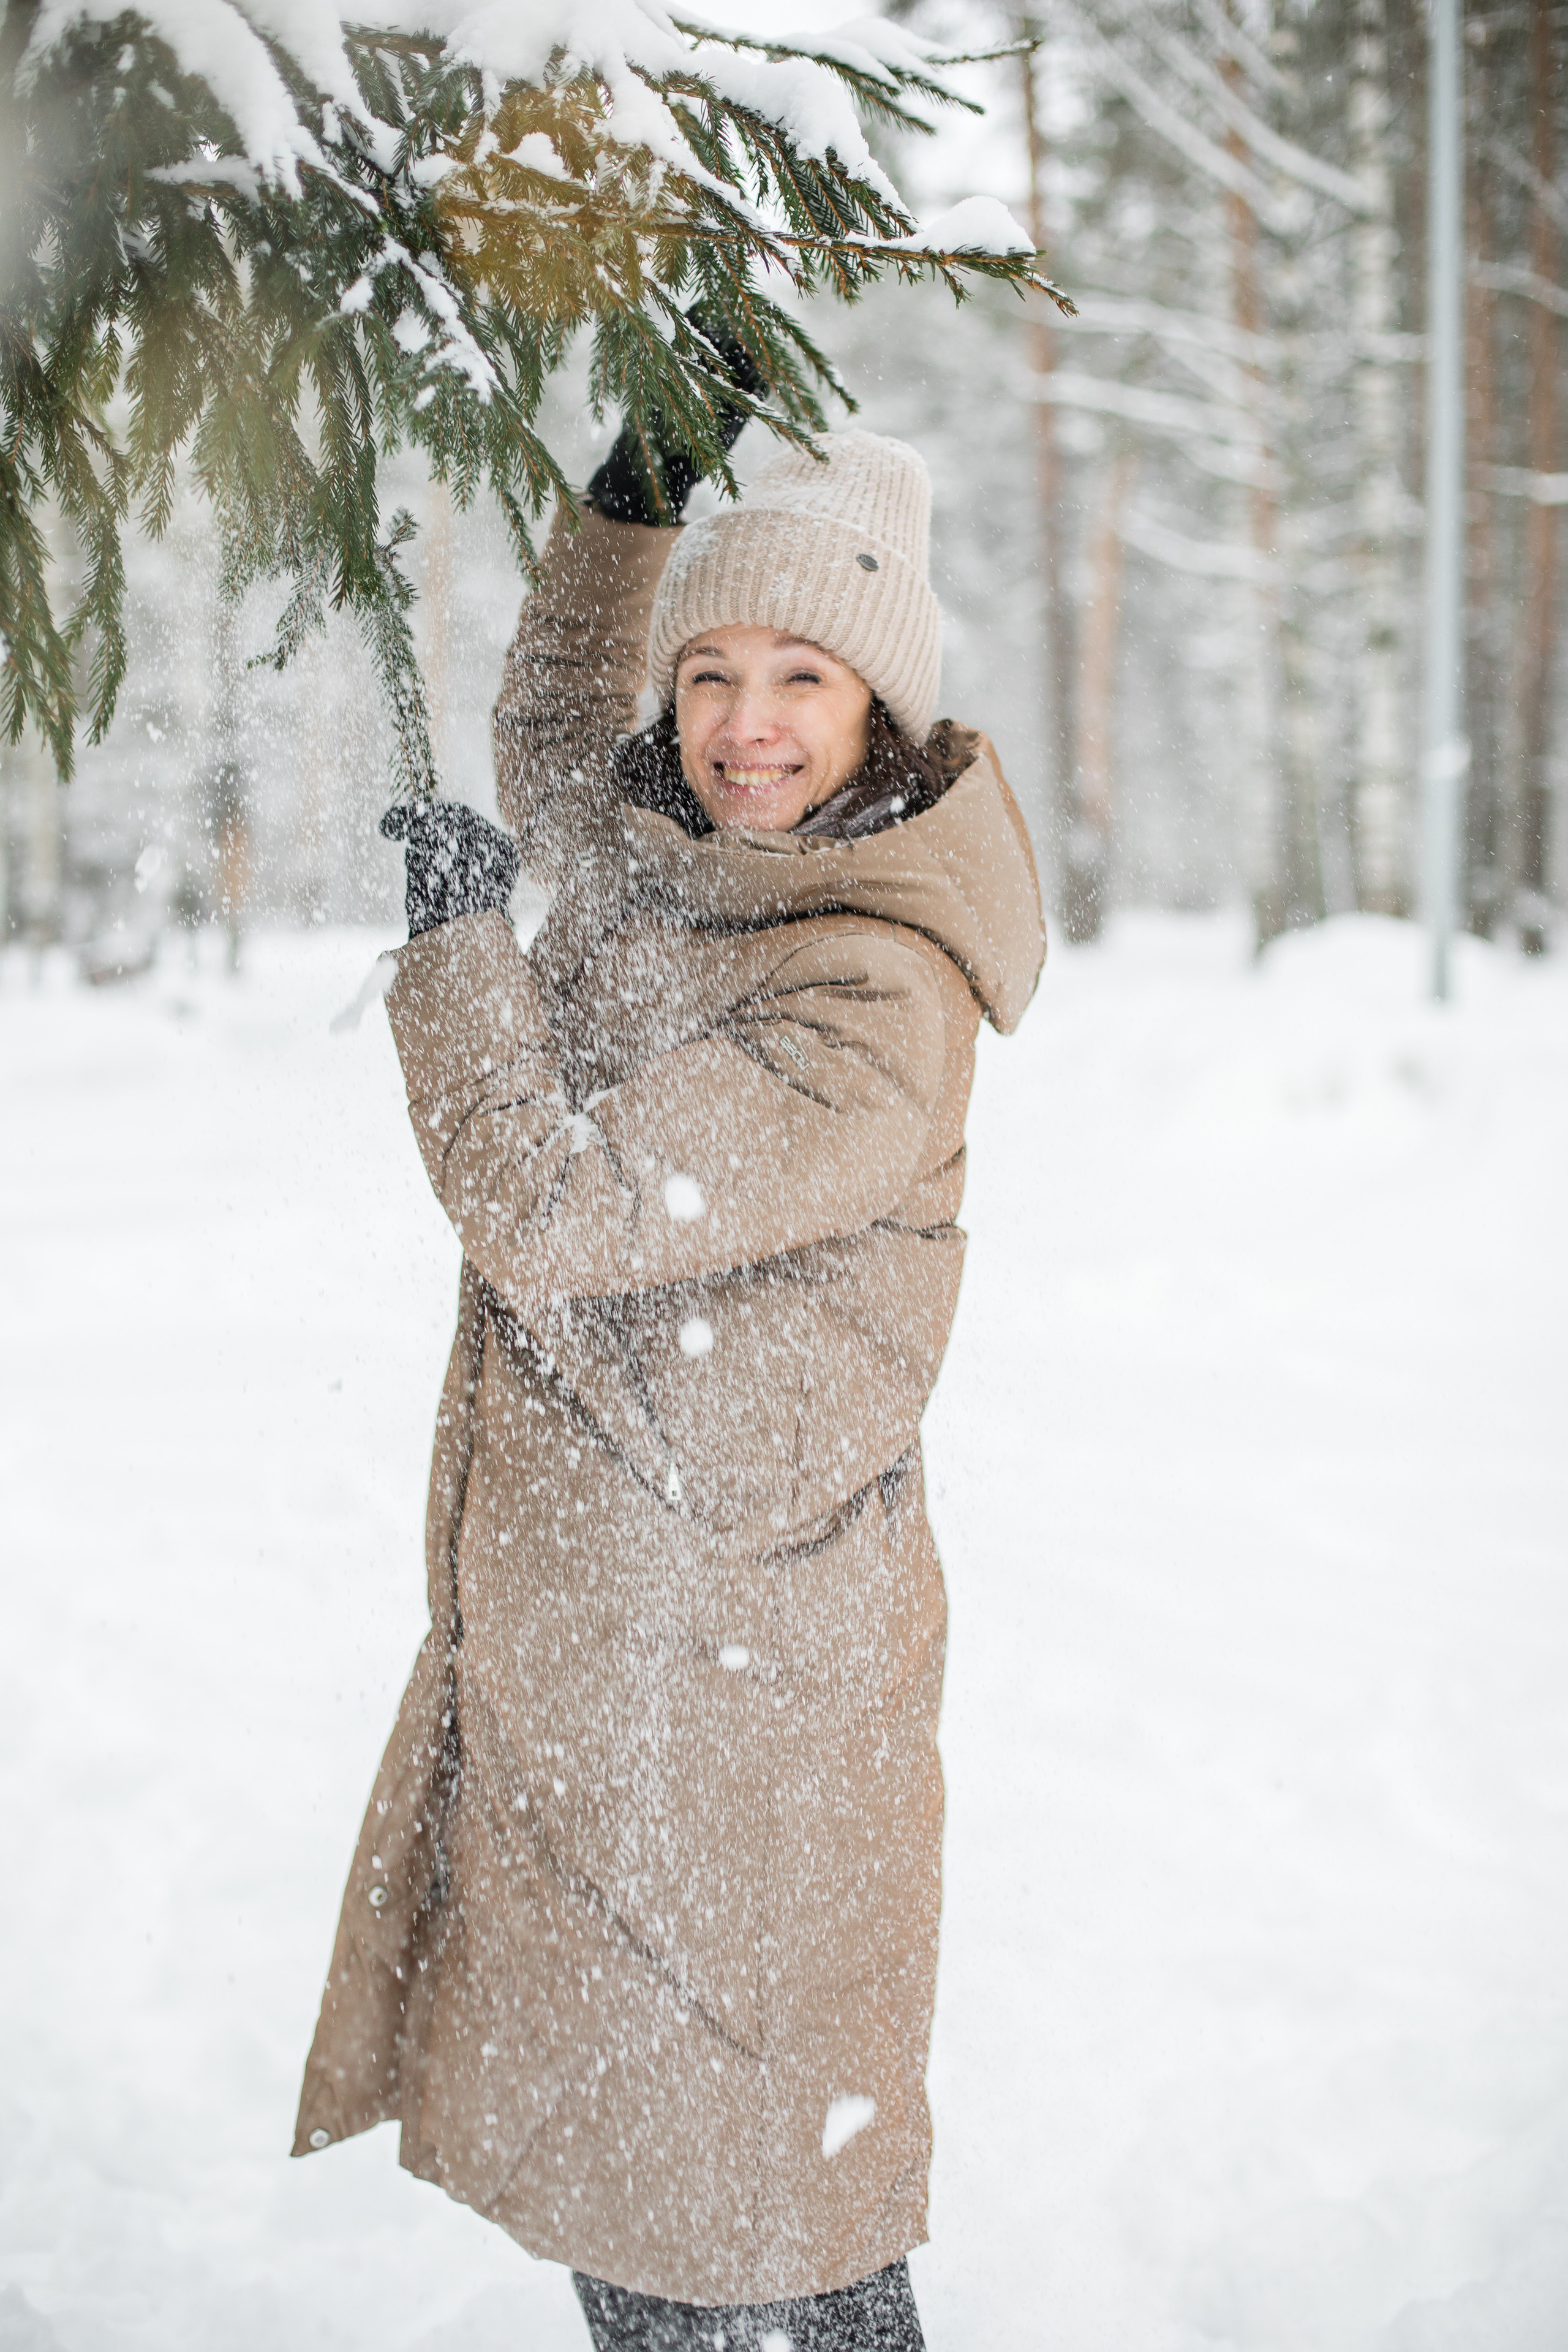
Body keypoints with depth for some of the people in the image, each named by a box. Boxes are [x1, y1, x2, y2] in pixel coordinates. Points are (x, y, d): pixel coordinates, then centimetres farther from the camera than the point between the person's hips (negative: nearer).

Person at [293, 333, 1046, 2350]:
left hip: (721, 1649, -9)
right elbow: (548, 737, 27)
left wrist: (453, 935, -14)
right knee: (594, 2130, 21)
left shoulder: (879, 1000, -22)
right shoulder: (658, 861, 4)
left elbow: (556, 1210, -27)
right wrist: (635, 495, 16)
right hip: (565, 1619, 9)